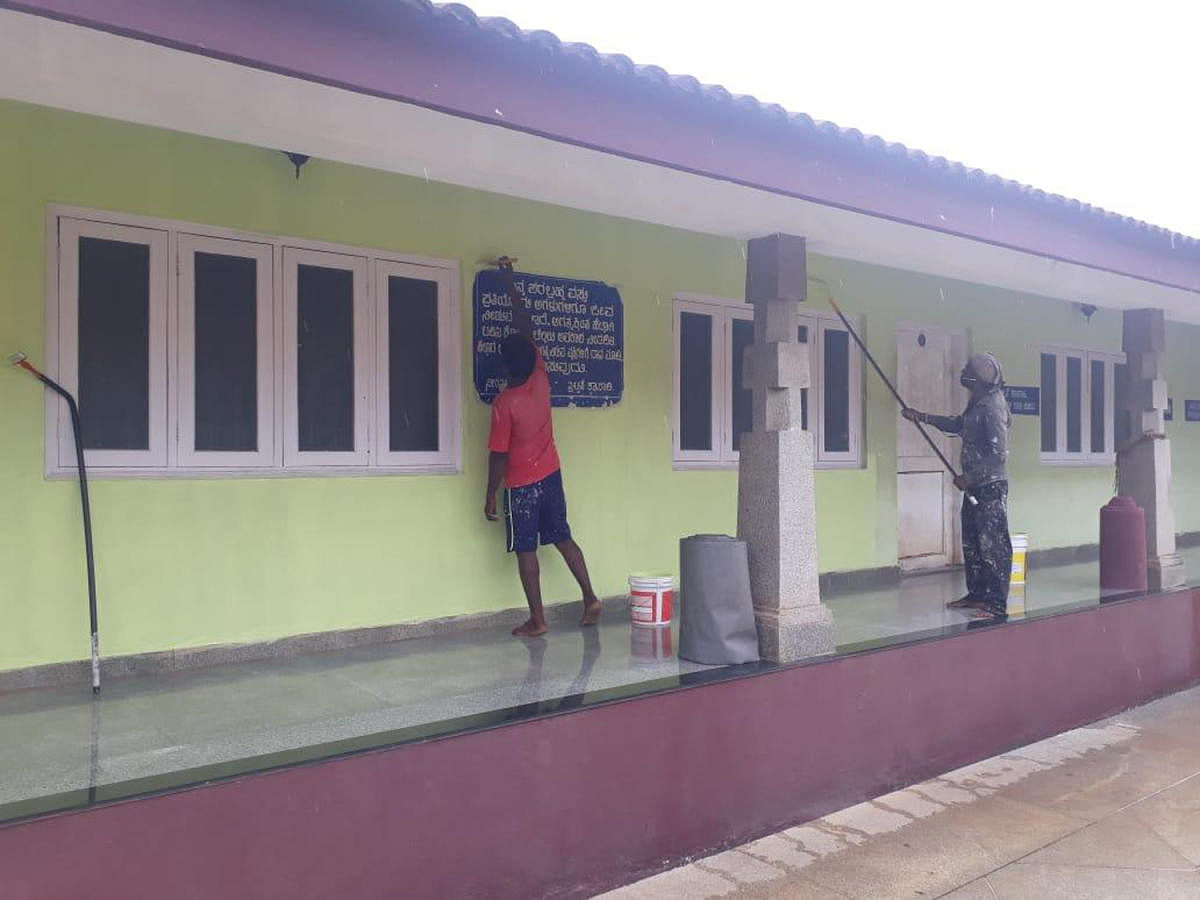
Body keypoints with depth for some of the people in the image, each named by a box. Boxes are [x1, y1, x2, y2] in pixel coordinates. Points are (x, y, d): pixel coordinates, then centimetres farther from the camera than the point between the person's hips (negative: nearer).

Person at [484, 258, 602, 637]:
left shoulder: (504, 403, -21)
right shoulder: (541, 380, -6)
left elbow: (498, 457, -18)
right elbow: (526, 327, 4)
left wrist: (490, 497, -7)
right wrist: (509, 279, 10)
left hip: (521, 486, -6)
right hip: (551, 477, 6)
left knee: (526, 551, 3)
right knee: (563, 538, 17)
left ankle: (537, 620, 7)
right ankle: (590, 597, 16)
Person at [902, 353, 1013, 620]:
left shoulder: (993, 407, -18)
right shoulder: (978, 404, 11)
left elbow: (999, 453, -22)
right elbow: (957, 424, 30)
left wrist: (970, 477, -19)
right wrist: (923, 417, 24)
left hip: (991, 486, -10)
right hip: (975, 486, 10)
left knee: (993, 545, -6)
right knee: (971, 542, 17)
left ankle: (997, 605, -1)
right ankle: (977, 594, 29)